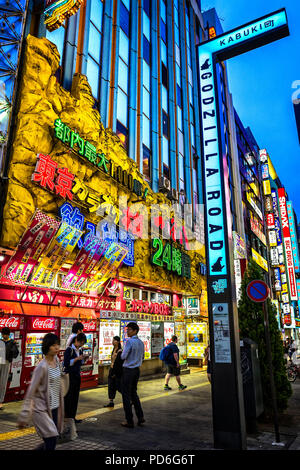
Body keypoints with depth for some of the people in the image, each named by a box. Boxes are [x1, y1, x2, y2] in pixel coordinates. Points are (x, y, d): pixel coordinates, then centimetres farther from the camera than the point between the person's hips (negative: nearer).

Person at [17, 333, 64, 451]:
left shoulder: (56, 360, 0)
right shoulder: (42, 367, -21)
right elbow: (30, 391, -17)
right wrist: (24, 416, -15)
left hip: (54, 407, 7)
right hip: (42, 409, -7)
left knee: (50, 443, 15)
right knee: (51, 443, -7)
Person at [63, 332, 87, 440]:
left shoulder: (80, 350, 9)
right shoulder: (69, 350, -12)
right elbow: (66, 363, -17)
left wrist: (83, 359, 0)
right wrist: (77, 359, -23)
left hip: (77, 376, 7)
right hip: (69, 376, -7)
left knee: (75, 399, 11)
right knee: (68, 398, -5)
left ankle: (72, 418, 21)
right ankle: (69, 424, -1)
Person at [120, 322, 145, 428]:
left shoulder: (129, 341, -18)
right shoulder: (141, 342, 7)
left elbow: (123, 357, -20)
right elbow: (142, 357, 16)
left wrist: (121, 353, 0)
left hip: (128, 370, -7)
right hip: (137, 370, 8)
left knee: (126, 395, 3)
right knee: (134, 393, 20)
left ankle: (129, 421, 9)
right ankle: (140, 417, 17)